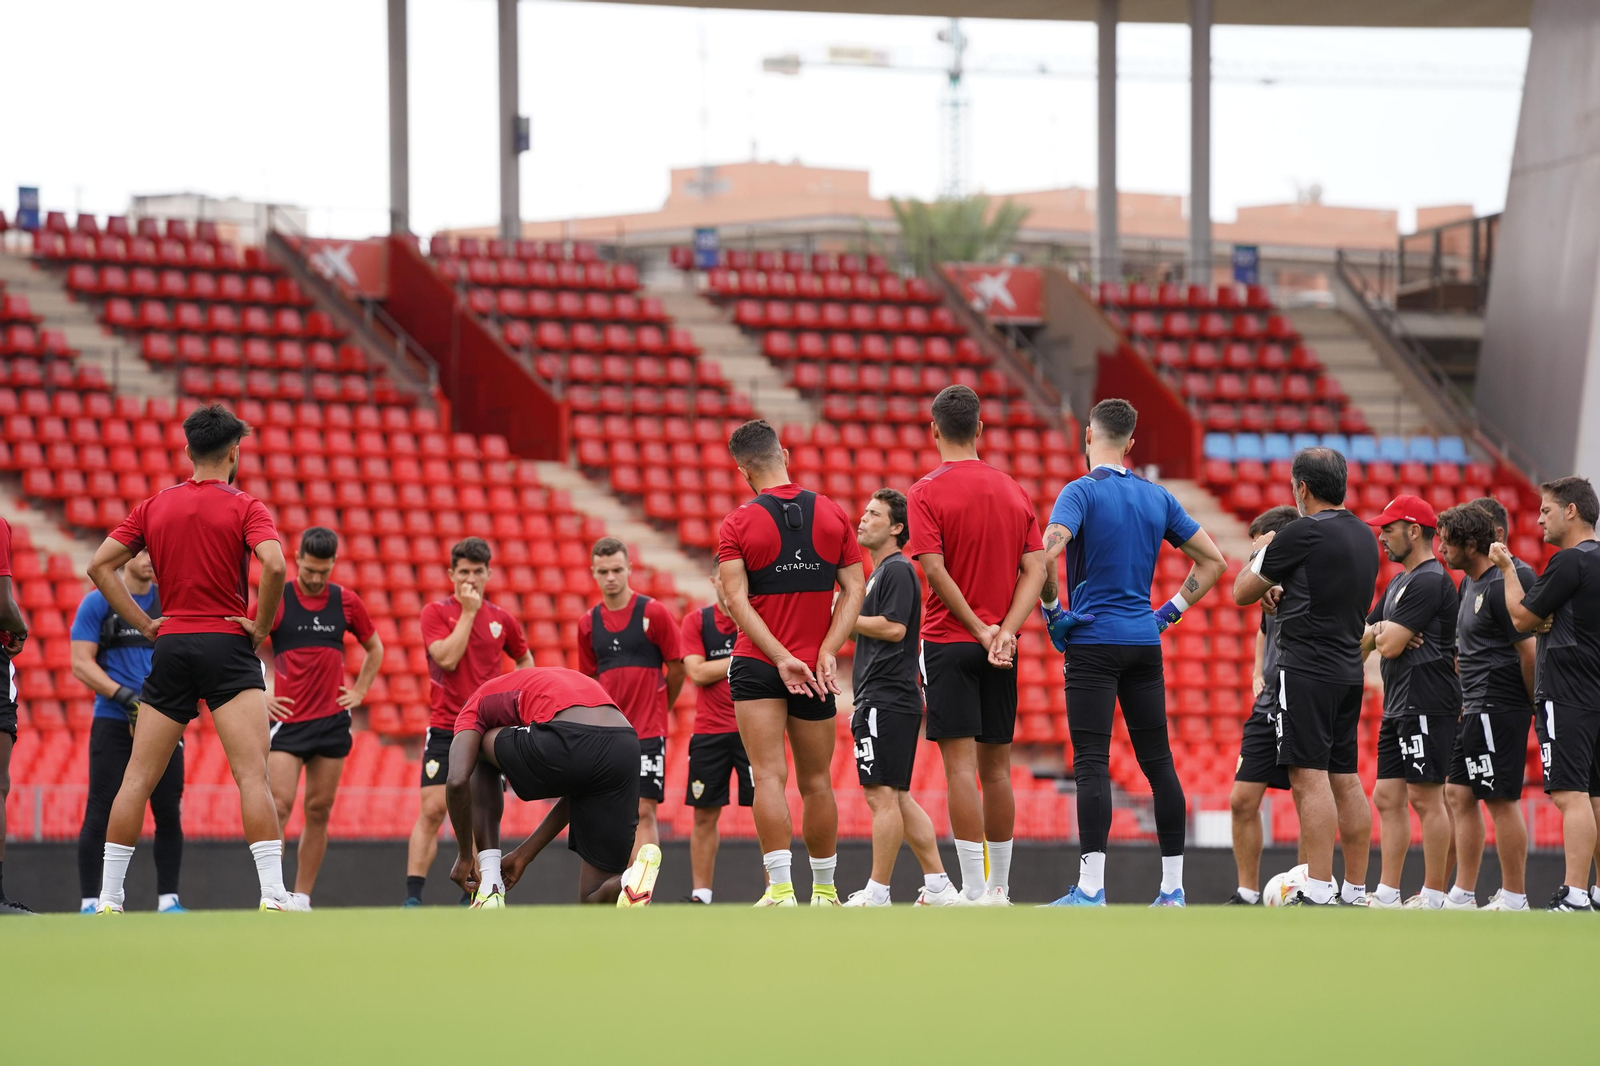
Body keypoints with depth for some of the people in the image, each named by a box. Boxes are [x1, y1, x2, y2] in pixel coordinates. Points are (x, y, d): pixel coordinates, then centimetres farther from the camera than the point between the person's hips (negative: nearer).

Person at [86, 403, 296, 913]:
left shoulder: (154, 507, 11)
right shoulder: (244, 508, -3)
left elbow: (99, 566, 8)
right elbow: (274, 566, -20)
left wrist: (145, 623, 8)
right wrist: (261, 625, -7)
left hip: (171, 644, 4)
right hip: (227, 646, -4)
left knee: (138, 778, 8)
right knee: (253, 775, -10)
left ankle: (109, 897, 8)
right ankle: (273, 894, -20)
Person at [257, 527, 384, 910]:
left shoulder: (346, 602, 5)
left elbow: (374, 648, 21)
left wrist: (358, 692, 12)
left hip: (332, 720, 3)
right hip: (287, 719, -3)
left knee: (319, 810, 4)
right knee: (279, 806, -14)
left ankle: (302, 898, 10)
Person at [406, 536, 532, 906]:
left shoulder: (501, 618, 7)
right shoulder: (436, 612, -2)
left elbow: (525, 659, 23)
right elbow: (446, 658, -17)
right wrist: (468, 612, -14)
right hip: (445, 729, -3)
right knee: (431, 809, -12)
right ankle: (413, 897, -13)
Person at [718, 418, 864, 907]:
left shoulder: (737, 525, -5)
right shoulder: (832, 515, 4)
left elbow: (736, 601, -13)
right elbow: (854, 589, 0)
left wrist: (782, 658, -18)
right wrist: (827, 652, -6)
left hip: (757, 666, -3)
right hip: (817, 671, 3)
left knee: (768, 776, -6)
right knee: (816, 783, 12)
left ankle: (780, 888, -18)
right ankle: (825, 890, 21)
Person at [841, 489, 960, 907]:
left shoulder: (898, 570, -9)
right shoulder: (880, 572, 23)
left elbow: (894, 627, -19)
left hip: (887, 700, -11)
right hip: (877, 701, 11)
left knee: (882, 794, -10)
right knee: (897, 797, 10)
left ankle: (876, 894, -11)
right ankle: (938, 887, 10)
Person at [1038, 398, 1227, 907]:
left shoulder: (1082, 491, -7)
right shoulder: (1157, 497, 10)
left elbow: (1048, 552, -24)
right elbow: (1212, 561, 15)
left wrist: (1052, 608, -9)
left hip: (1093, 641, -5)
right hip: (1145, 642, 5)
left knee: (1092, 764, -9)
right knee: (1158, 761, 9)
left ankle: (1090, 889, -17)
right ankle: (1172, 888, 10)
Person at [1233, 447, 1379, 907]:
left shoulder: (1302, 533, -11)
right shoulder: (1364, 536, 13)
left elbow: (1243, 592, -1)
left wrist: (1259, 552, 17)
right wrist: (1284, 592, 36)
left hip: (1307, 670, -8)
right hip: (1348, 672, 8)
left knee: (1310, 778, -10)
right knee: (1345, 779, 10)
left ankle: (1317, 892, -16)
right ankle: (1355, 893, 11)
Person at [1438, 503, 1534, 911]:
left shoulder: (1502, 584, -16)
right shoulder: (1469, 583, 15)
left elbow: (1528, 650, -18)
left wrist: (1534, 704, -12)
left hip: (1499, 706, -11)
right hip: (1476, 709, 11)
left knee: (1500, 800, -7)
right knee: (1458, 793, 11)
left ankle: (1514, 898, -3)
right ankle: (1462, 896, 15)